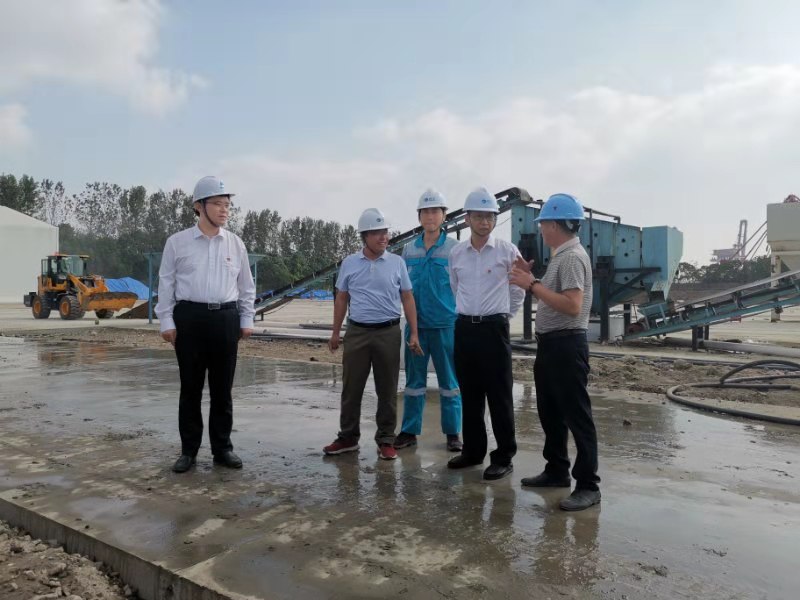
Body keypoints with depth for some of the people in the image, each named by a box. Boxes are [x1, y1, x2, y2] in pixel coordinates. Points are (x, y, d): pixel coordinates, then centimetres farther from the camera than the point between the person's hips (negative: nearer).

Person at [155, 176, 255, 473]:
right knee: (191, 387, 6)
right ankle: (189, 450, 19)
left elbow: (246, 285, 12)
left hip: (226, 319, 2)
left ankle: (222, 447, 20)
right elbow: (166, 284, 3)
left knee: (222, 387, 7)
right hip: (190, 318, -2)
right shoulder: (177, 242, 1)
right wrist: (166, 322, -1)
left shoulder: (235, 243, 7)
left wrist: (246, 320, 9)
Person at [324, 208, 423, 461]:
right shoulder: (349, 263, 4)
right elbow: (341, 299, 11)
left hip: (388, 332, -1)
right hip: (357, 332, 1)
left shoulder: (397, 262, 2)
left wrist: (414, 333, -2)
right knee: (351, 388, 7)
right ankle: (348, 437, 22)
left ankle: (386, 440, 18)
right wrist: (335, 333, 11)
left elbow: (407, 298, 3)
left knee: (387, 390, 6)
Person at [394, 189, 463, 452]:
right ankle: (409, 430, 21)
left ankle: (452, 432, 19)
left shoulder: (455, 248, -3)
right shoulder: (409, 249, 6)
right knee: (414, 380, 10)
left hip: (446, 324, -3)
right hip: (416, 324, 3)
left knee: (449, 380, 7)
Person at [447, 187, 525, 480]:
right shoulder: (456, 253, 6)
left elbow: (518, 290, 6)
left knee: (499, 396, 1)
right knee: (469, 394, 13)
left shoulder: (507, 251, -5)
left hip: (493, 329, -4)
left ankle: (504, 457, 13)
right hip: (464, 328, 4)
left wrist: (503, 315, 10)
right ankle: (473, 450, 27)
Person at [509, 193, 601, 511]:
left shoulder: (573, 257, -16)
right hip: (550, 344, 10)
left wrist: (533, 285, -23)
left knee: (577, 416, -2)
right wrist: (531, 279, 10)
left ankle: (588, 485, 8)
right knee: (550, 413, 18)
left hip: (566, 345, -10)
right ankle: (557, 471, 31)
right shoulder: (559, 256, 15)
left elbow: (572, 306, -26)